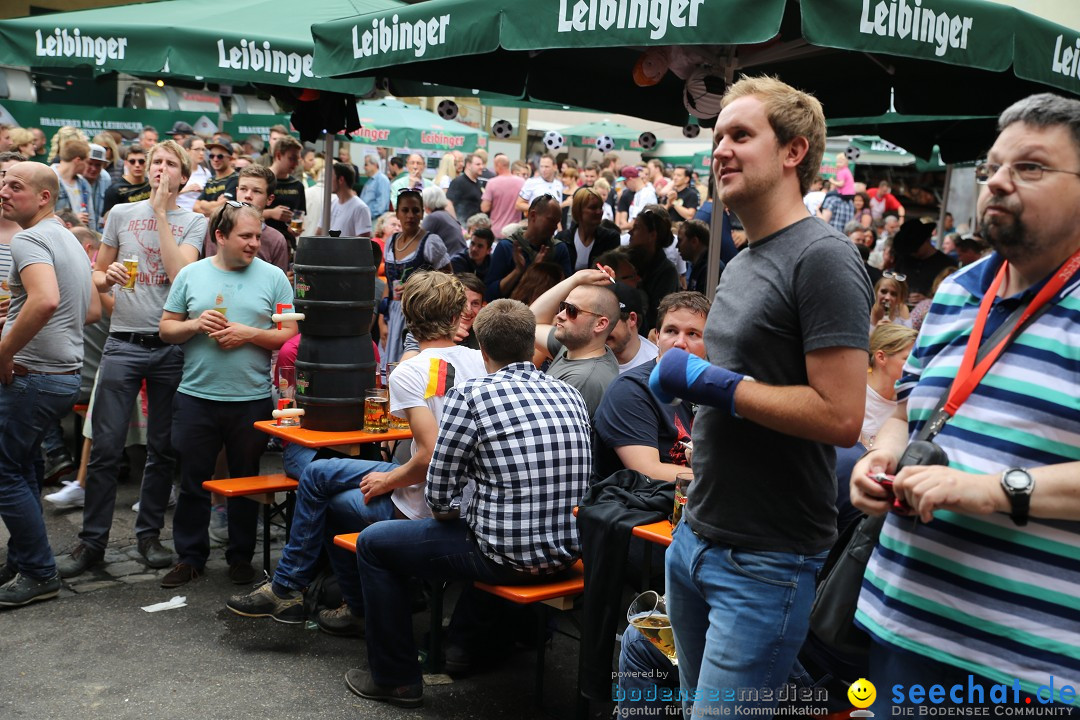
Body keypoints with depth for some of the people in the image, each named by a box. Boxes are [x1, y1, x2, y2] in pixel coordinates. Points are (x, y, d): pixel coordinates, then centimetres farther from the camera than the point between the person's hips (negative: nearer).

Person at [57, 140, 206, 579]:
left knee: (163, 448, 7)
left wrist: (162, 213, -9)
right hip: (124, 343, 1)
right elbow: (97, 274, 15)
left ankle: (149, 533, 21)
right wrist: (107, 278, -9)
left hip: (171, 346, 0)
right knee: (106, 448, -1)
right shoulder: (122, 214, 10)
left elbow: (180, 274, -12)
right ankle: (92, 541, 9)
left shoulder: (193, 221, 5)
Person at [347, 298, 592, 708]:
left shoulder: (470, 395, -14)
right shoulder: (569, 394, 4)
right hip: (566, 553, 7)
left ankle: (395, 678, 22)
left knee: (373, 543, 14)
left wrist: (448, 510, 13)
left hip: (508, 558, -7)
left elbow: (439, 497, -11)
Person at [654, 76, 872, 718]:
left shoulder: (823, 258, -16)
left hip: (767, 562, -9)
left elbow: (841, 417, -24)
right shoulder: (742, 263, 13)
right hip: (696, 539, 9)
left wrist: (712, 383, -19)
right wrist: (686, 379, 7)